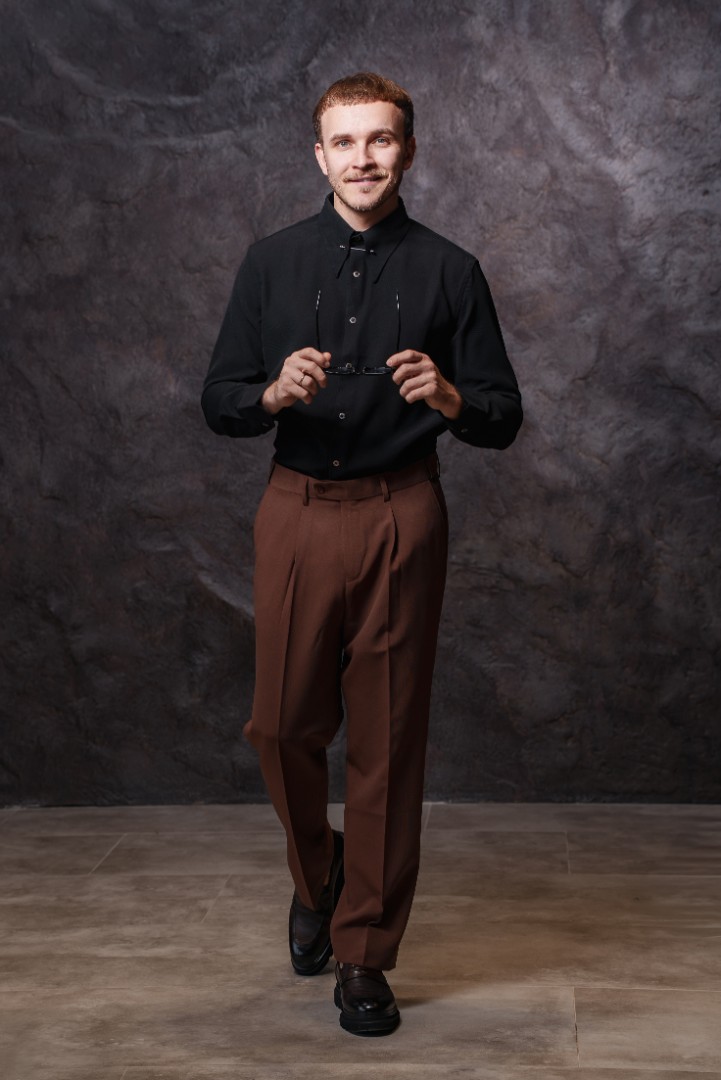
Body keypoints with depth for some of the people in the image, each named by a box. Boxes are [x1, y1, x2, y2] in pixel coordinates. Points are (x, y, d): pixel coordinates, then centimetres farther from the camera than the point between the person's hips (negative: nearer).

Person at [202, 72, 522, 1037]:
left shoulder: (448, 272, 3)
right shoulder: (273, 263, 7)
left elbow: (503, 420, 2)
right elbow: (219, 404, 5)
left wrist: (447, 396, -19)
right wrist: (276, 393, -17)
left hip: (401, 522, -1)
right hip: (298, 516, 1)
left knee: (388, 742, 3)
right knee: (283, 726, 4)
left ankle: (364, 954, 18)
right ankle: (317, 876, 36)